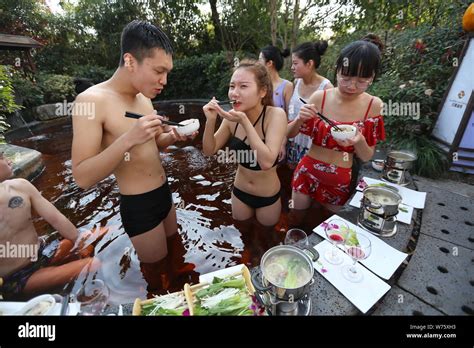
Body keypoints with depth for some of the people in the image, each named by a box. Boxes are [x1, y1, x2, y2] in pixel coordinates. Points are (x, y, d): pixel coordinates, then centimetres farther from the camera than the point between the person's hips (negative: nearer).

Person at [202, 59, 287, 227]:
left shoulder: (275, 115, -24)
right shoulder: (232, 116, -11)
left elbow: (267, 161, -34)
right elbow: (209, 150, -6)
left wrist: (244, 121, -36)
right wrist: (210, 120, -21)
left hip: (268, 196, -3)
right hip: (239, 192, 4)